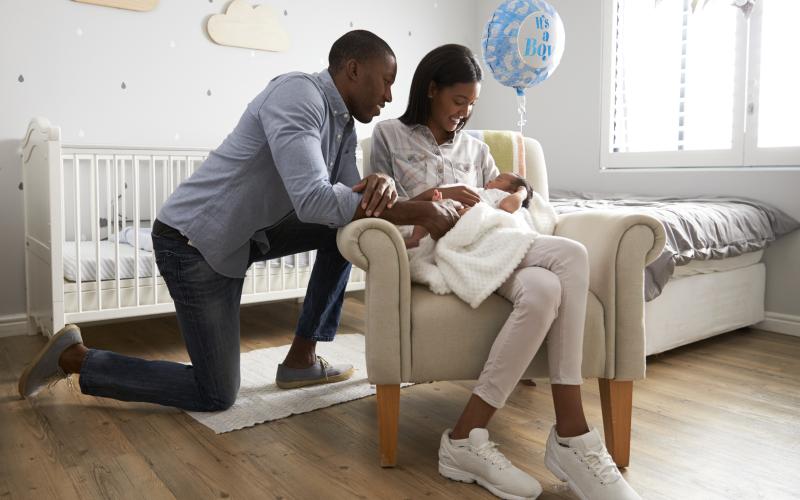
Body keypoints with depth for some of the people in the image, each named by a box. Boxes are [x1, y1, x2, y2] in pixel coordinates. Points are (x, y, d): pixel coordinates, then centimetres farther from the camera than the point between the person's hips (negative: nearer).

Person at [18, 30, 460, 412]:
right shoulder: (297, 93, -23)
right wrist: (419, 212, -31)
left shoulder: (343, 125, 7)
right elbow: (313, 201, -35)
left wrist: (379, 186, -22)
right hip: (194, 241, -9)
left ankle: (302, 358, 10)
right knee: (217, 395, -1)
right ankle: (75, 358, 13)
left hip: (242, 234, 9)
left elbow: (347, 196, 2)